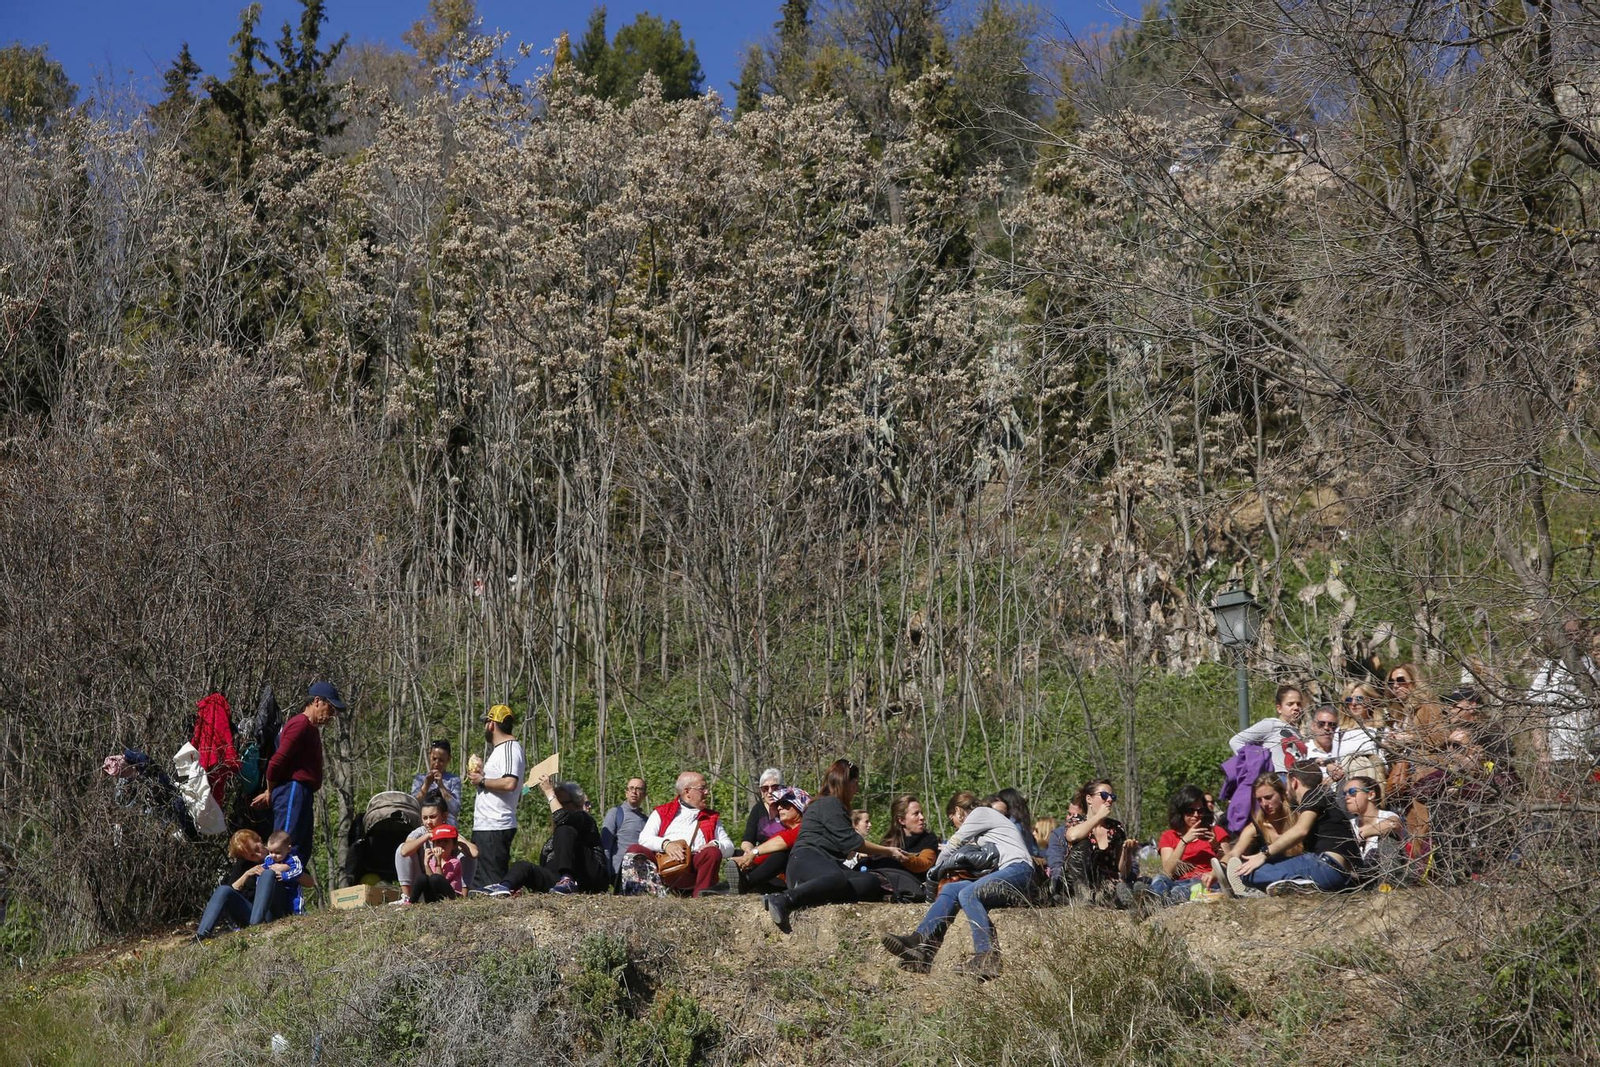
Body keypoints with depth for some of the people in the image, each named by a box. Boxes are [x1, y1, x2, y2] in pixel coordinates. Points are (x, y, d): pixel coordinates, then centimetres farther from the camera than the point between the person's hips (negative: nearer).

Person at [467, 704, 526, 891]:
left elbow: (509, 783, -26)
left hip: (494, 828, -11)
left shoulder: (509, 748, -12)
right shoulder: (501, 748, 21)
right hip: (485, 826, 11)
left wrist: (482, 781, -14)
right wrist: (482, 774, 16)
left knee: (492, 881, -12)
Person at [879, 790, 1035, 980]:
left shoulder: (982, 813, 6)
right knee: (950, 890, -6)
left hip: (1018, 868, -9)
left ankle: (988, 959, -38)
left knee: (968, 893, -29)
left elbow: (953, 845, 6)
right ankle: (918, 943, -23)